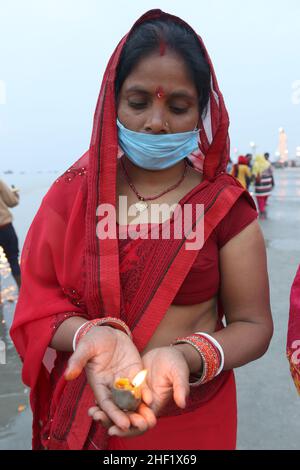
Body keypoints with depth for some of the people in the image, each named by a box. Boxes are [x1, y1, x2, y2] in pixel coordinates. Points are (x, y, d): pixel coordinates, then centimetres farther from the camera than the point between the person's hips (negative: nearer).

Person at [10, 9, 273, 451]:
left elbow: (252, 324, -8)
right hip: (87, 412, 1)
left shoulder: (225, 205, -10)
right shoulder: (73, 192, -7)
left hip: (194, 416, 0)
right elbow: (39, 306, -7)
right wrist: (92, 334, -27)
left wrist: (186, 356, -27)